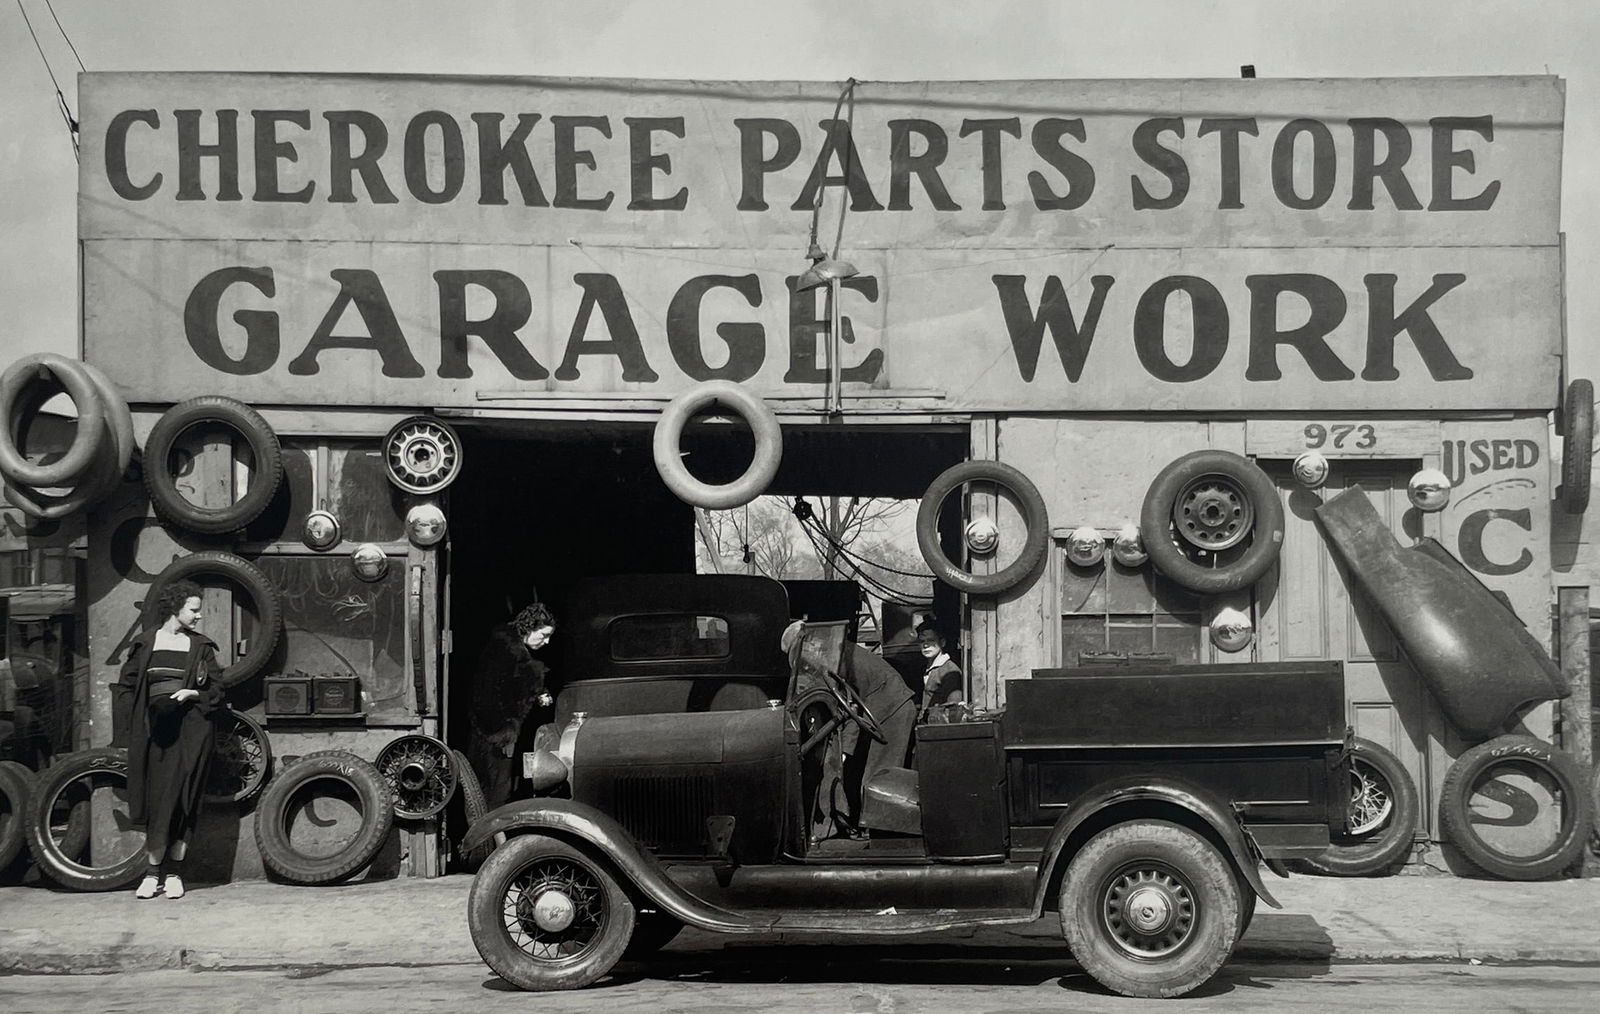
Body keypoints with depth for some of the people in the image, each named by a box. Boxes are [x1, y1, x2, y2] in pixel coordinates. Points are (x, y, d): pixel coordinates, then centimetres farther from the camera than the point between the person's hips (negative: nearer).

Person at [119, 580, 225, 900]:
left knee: (181, 801, -3)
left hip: (189, 729, 0)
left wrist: (191, 694, -11)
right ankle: (153, 871, 5)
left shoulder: (201, 646, 8)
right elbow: (127, 681, 11)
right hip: (152, 729, 1)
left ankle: (174, 873, 3)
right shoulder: (145, 643, 9)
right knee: (153, 798, -2)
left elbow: (215, 692, 8)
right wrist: (150, 700, -3)